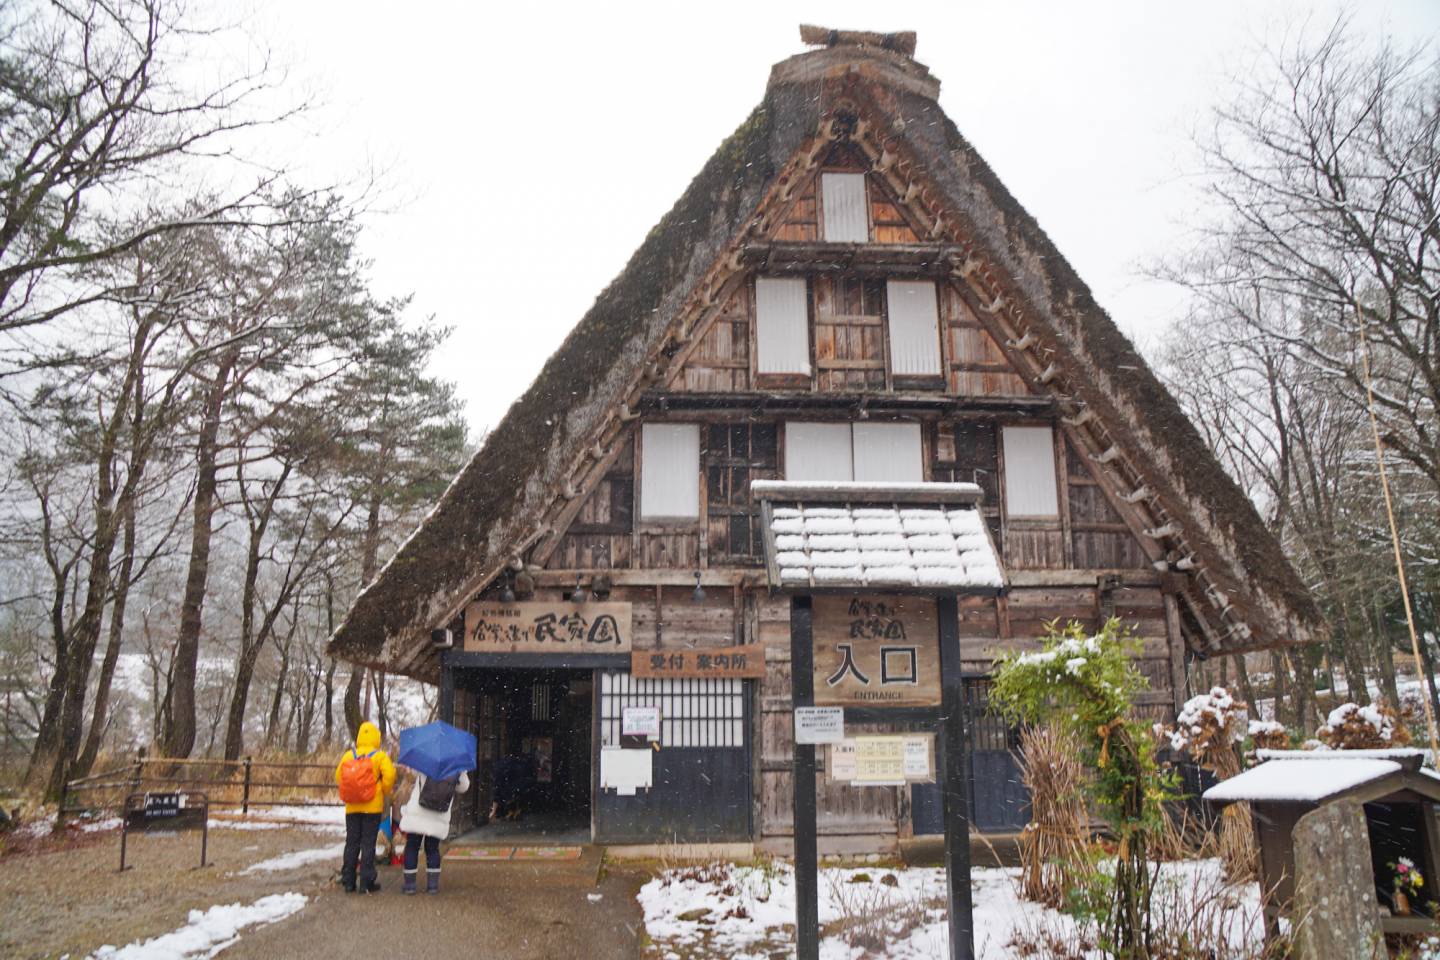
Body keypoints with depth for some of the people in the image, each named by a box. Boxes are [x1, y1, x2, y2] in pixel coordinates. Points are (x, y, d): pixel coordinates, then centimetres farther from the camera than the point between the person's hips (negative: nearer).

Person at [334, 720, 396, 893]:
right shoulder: (379, 756, -6)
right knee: (368, 844, 2)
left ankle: (348, 881, 15)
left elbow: (338, 777, 4)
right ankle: (366, 883, 2)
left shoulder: (348, 755, 3)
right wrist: (385, 792, 2)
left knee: (351, 843, 12)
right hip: (372, 807, -3)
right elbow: (389, 775, -16)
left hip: (352, 807, 3)